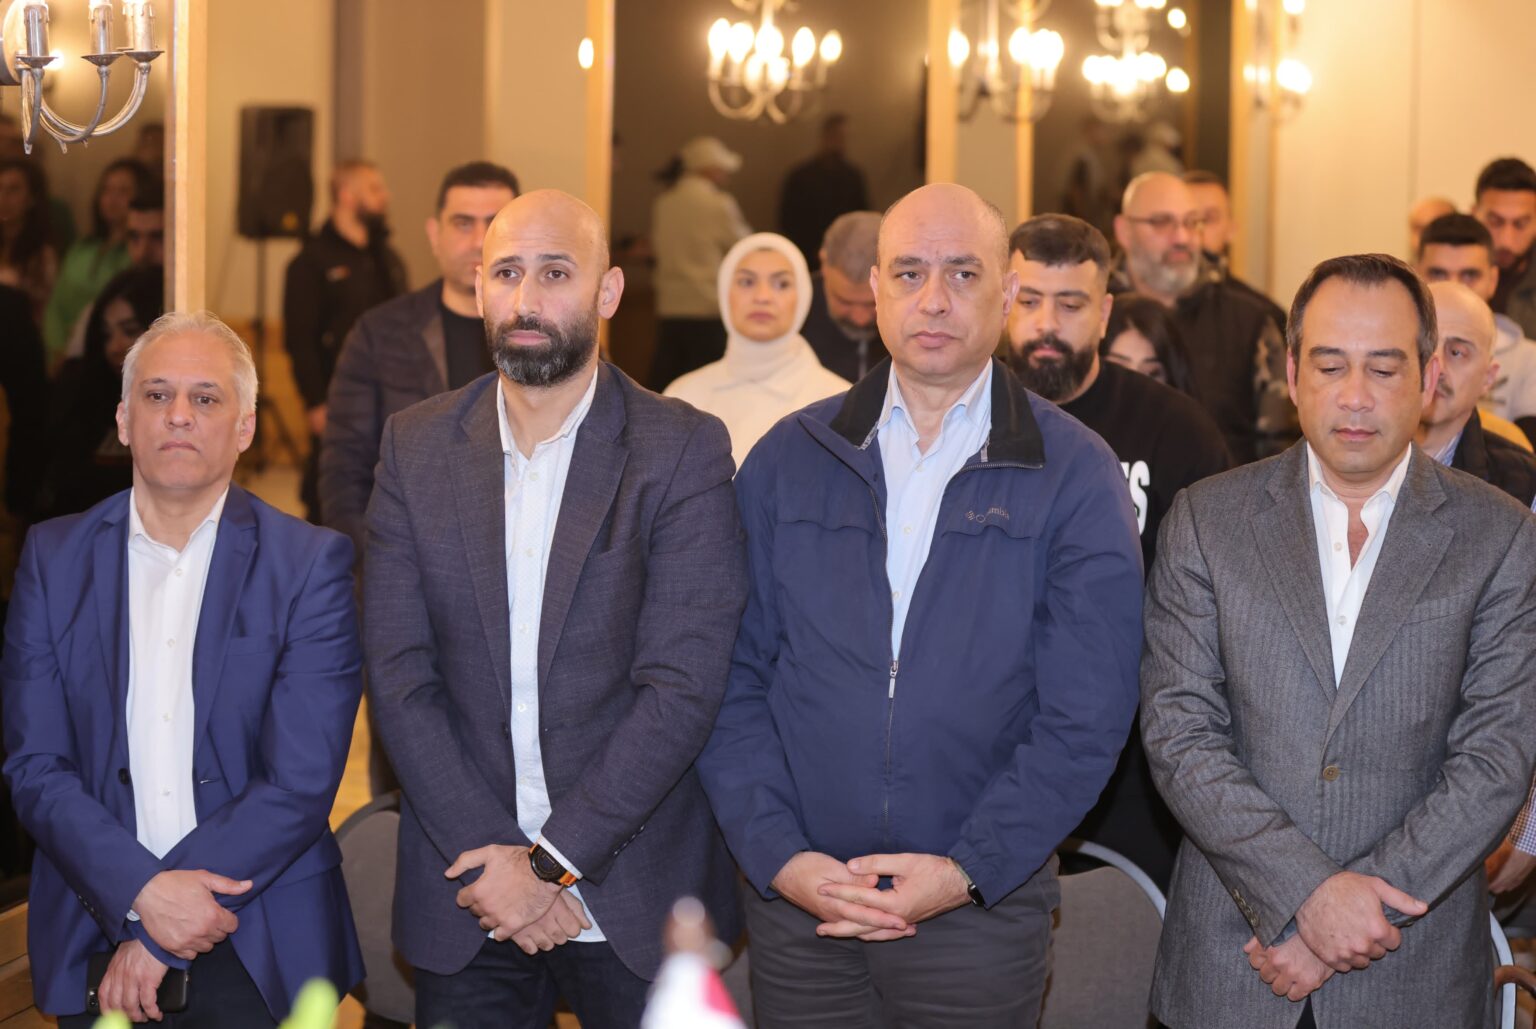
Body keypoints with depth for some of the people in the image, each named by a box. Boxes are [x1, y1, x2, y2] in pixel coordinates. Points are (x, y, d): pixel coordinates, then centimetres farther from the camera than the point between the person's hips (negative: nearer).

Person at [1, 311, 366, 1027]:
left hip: (261, 954, -2)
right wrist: (141, 892, -18)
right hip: (96, 934, 2)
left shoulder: (310, 563, -4)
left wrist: (156, 940, -15)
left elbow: (302, 780, -11)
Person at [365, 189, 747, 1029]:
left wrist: (552, 859, -15)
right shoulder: (416, 447, 4)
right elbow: (399, 679, -1)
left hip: (635, 901, -2)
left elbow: (683, 688, -12)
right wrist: (490, 861, -11)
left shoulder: (684, 450, -5)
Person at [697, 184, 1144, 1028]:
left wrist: (966, 872, -14)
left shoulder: (1075, 477, -1)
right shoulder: (789, 459, 6)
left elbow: (1085, 718, -6)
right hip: (796, 900, 2)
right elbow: (734, 680, 3)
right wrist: (778, 854, -9)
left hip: (981, 910, -2)